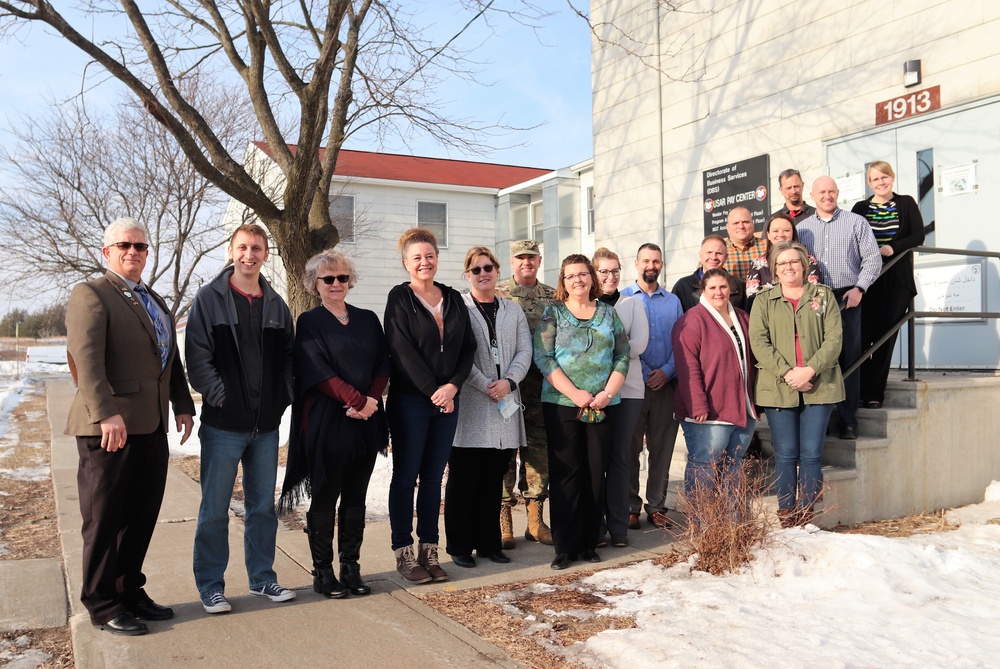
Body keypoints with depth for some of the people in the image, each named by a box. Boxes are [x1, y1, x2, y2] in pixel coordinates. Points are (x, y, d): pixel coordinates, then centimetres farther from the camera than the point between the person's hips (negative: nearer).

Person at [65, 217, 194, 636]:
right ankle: (102, 605, 16)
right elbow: (87, 358, -18)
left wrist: (183, 405, 13)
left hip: (151, 426, 7)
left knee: (142, 515, 12)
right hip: (108, 427, -7)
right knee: (105, 519, 4)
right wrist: (106, 414, -28)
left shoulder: (155, 302, 20)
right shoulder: (90, 295, -6)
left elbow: (171, 360, 22)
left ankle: (129, 590, 26)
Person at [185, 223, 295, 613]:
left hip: (266, 424, 4)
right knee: (214, 509, 5)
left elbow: (288, 358, 12)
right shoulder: (209, 299, -2)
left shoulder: (276, 304, 10)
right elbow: (198, 358, -7)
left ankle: (262, 577, 26)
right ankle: (210, 585, 18)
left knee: (263, 506, 13)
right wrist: (221, 397, -15)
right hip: (223, 423, -4)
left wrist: (284, 398, 0)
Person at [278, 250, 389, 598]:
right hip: (326, 422, -4)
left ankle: (351, 568, 17)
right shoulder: (309, 323, 1)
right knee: (325, 498, 3)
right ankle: (323, 572, 12)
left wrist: (370, 403, -10)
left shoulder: (368, 320, 13)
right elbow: (318, 372, -10)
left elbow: (383, 366, 7)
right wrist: (359, 400, -16)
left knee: (356, 498, 9)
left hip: (366, 422, 4)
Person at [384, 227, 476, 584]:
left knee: (433, 478, 10)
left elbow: (468, 347, 7)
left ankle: (429, 551, 17)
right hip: (409, 401, -4)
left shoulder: (453, 298, 10)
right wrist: (432, 391, -14)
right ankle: (403, 553, 11)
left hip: (447, 400, 5)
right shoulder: (400, 298, -3)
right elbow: (402, 351, -12)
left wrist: (453, 385, -8)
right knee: (406, 477, 3)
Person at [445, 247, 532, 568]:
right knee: (464, 479, 2)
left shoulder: (513, 310, 15)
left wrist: (508, 382, -11)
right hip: (469, 406, -4)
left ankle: (489, 543, 21)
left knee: (493, 480, 10)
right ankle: (460, 546, 13)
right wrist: (487, 387, -14)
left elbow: (524, 352, 6)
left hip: (505, 406, 4)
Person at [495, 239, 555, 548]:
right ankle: (503, 521, 10)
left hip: (543, 382, 3)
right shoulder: (497, 294, 3)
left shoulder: (553, 296, 13)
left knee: (540, 450, 7)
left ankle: (536, 519, 17)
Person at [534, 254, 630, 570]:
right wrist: (575, 393, -13)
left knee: (596, 473, 5)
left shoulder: (608, 312, 12)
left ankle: (589, 543, 16)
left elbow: (623, 355, 8)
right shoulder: (553, 312, 4)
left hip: (603, 406, 3)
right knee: (566, 474, -2)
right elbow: (543, 357, -6)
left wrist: (607, 393, -6)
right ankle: (565, 547, 7)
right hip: (562, 405, -2)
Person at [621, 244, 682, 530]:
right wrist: (644, 375, -10)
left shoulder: (673, 301, 14)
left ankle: (657, 506, 15)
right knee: (630, 448, 2)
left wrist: (666, 371, -7)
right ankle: (630, 507, 11)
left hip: (666, 385, 3)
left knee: (662, 448, 6)